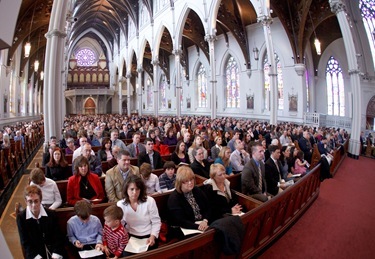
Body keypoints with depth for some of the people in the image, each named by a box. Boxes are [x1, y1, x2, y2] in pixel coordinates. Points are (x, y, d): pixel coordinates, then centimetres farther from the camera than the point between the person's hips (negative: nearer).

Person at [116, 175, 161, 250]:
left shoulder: (149, 201, -10)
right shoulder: (120, 204, -4)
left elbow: (156, 222, -4)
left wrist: (153, 236, -17)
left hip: (148, 237, -1)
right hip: (131, 237, 2)